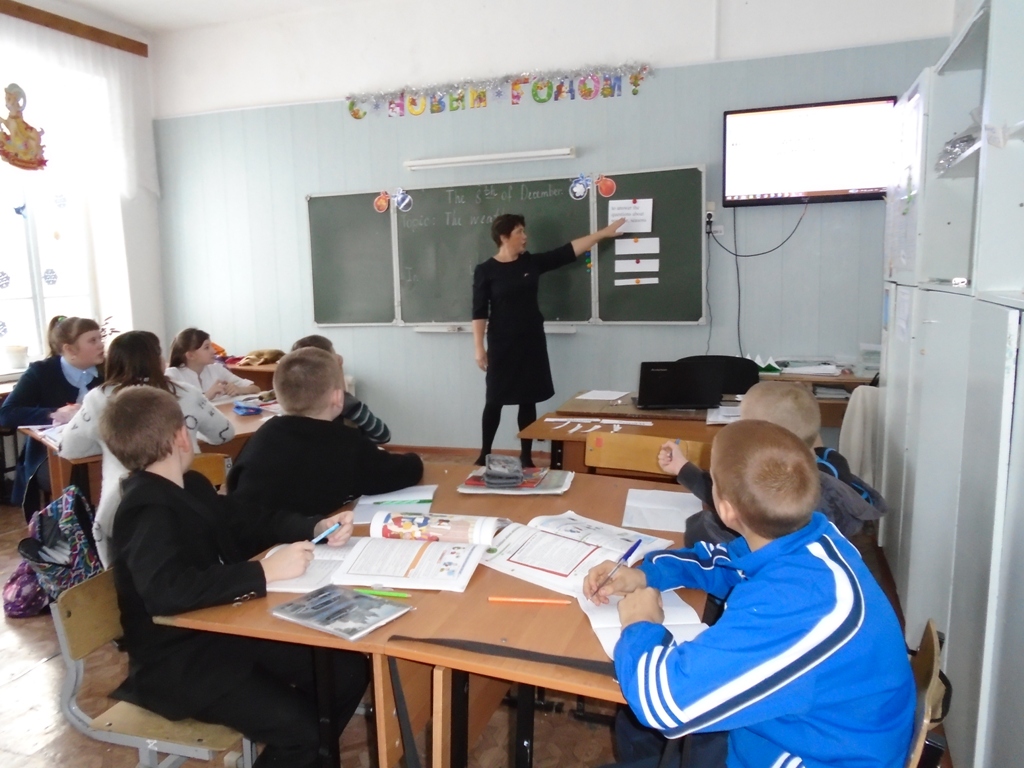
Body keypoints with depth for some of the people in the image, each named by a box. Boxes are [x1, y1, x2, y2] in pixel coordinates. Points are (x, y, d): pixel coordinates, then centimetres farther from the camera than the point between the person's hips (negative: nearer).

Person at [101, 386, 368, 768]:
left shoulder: (192, 486, 7)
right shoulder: (148, 512, -21)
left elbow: (249, 522, 16)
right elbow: (167, 592, -36)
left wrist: (316, 527, -1)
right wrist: (265, 571, -34)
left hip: (223, 630, 9)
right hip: (176, 662, -9)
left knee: (349, 669, 1)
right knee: (298, 725, -23)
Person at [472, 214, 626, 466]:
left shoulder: (532, 262, 5)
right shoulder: (486, 271, -5)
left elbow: (567, 251, 7)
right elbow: (479, 312, -7)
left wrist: (603, 233, 6)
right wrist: (479, 347, -12)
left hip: (531, 342, 4)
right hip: (501, 344, -3)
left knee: (529, 400, 7)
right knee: (495, 399, 2)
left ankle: (526, 456, 17)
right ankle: (484, 454, 17)